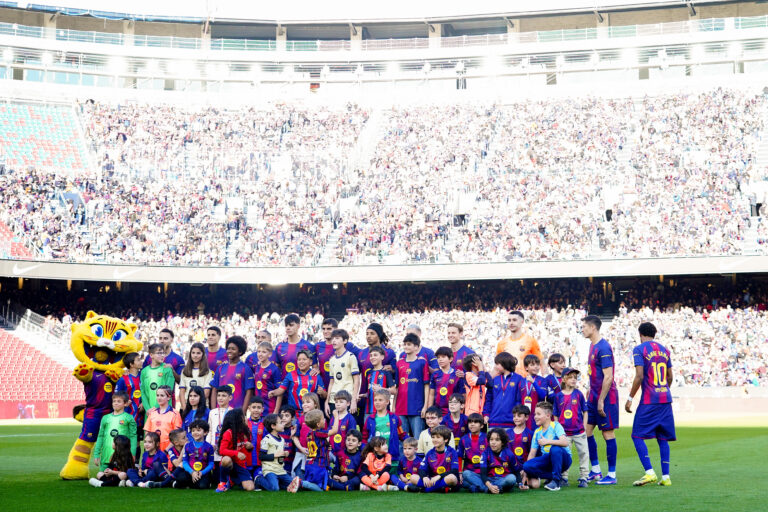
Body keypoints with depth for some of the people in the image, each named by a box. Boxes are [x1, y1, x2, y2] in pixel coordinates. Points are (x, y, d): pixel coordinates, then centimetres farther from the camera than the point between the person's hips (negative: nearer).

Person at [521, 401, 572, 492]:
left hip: (563, 459, -5)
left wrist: (547, 441, -21)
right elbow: (532, 453, 8)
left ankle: (556, 481, -25)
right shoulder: (537, 432, 8)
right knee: (527, 466, -22)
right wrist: (525, 472, 0)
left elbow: (565, 442, -27)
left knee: (555, 448, -38)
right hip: (548, 461, 5)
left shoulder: (556, 426, -9)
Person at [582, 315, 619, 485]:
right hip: (594, 397, 9)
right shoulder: (593, 346, 13)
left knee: (608, 433, -3)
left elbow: (608, 377, -21)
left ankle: (612, 475, 4)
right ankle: (596, 470, 18)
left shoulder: (604, 348, -17)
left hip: (606, 397, -9)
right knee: (586, 431, 9)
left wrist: (601, 401, -20)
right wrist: (590, 393, 20)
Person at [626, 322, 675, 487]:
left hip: (649, 401, -6)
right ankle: (665, 477, 7)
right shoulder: (664, 349, 15)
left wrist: (630, 398, -9)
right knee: (663, 438, 10)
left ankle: (650, 472, -13)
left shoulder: (639, 349, -4)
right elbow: (670, 377, 17)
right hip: (666, 399, 6)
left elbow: (639, 376, -13)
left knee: (637, 436, -1)